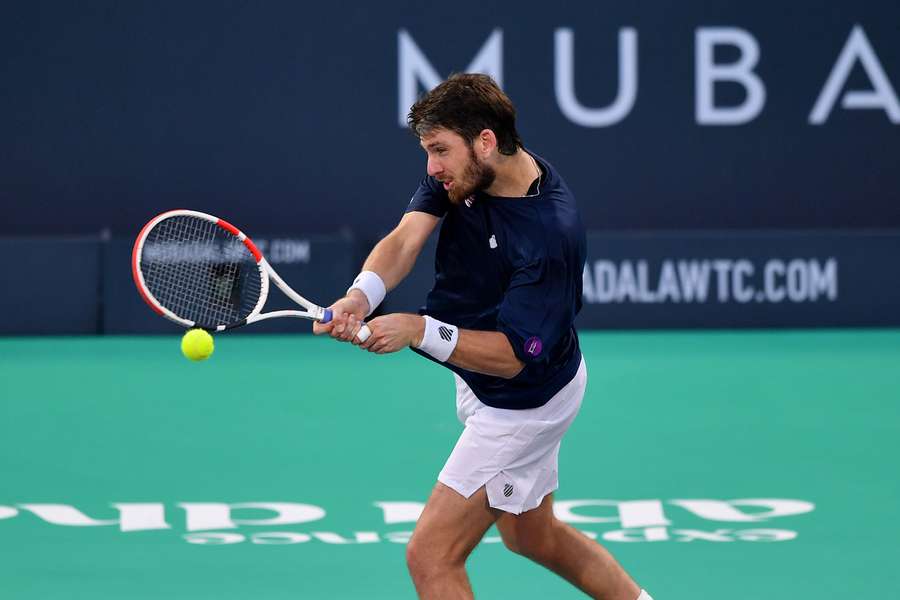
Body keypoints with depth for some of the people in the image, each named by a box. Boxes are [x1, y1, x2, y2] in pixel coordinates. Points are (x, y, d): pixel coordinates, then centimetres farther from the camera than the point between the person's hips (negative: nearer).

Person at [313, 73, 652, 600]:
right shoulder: (462, 172, -10)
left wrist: (420, 330, -42)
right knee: (531, 535, 27)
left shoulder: (549, 233, -33)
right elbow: (405, 239, -20)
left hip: (520, 406, -9)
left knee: (431, 557, -9)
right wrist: (362, 295, -40)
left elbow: (512, 355, -31)